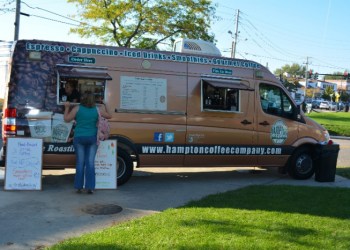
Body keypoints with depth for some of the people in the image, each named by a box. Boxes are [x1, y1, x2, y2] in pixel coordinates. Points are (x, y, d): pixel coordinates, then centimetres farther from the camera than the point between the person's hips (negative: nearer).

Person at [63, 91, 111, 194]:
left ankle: (79, 187, 10)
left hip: (79, 138, 0)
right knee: (90, 162, 2)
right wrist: (104, 108, 32)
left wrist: (67, 107, 14)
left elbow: (67, 119, 2)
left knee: (80, 162, 6)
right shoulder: (97, 110, 1)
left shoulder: (77, 108, -3)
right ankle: (90, 187, 1)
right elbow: (109, 116, 15)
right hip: (92, 138, 0)